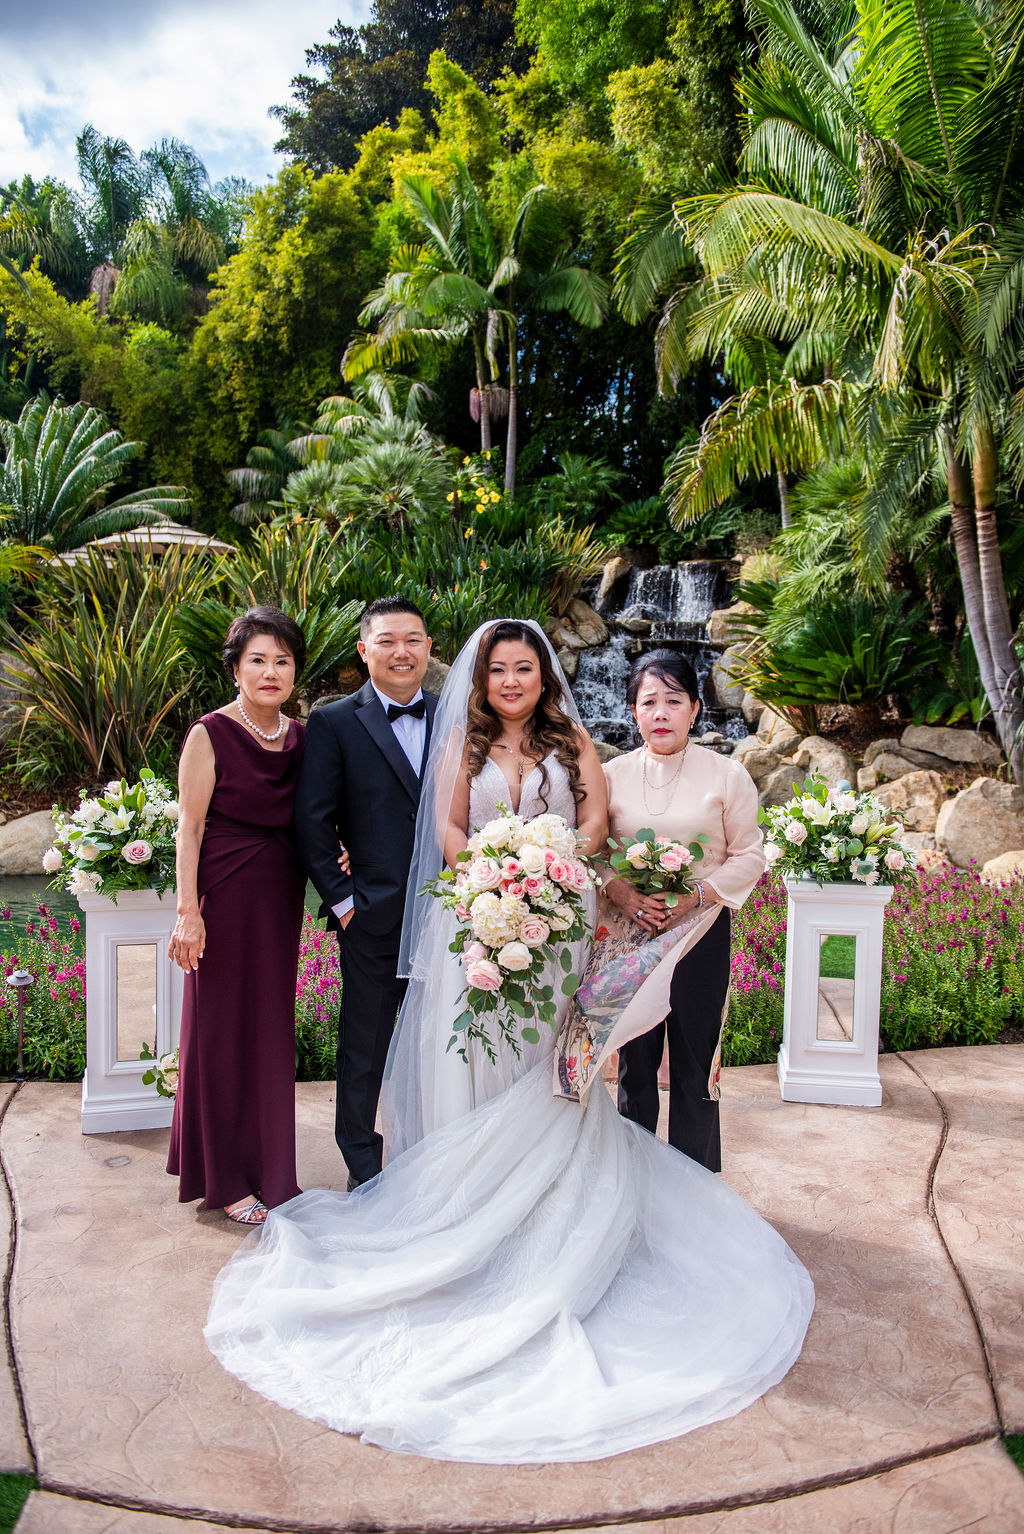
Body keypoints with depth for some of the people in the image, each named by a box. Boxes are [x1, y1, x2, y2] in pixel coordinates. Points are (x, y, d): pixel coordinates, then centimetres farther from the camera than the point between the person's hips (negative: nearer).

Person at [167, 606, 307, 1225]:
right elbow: (190, 826, -11)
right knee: (225, 1029, 5)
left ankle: (269, 1168, 31)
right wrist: (188, 911, -15)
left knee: (273, 1028, 14)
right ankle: (225, 1179, 21)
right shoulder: (211, 734, -10)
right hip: (227, 894, -6)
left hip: (282, 897, 6)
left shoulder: (299, 735, 6)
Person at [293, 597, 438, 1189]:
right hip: (373, 917, -2)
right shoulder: (334, 723, -2)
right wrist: (342, 900, -6)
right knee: (365, 1050, 11)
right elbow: (313, 823, -3)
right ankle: (364, 1168, 29)